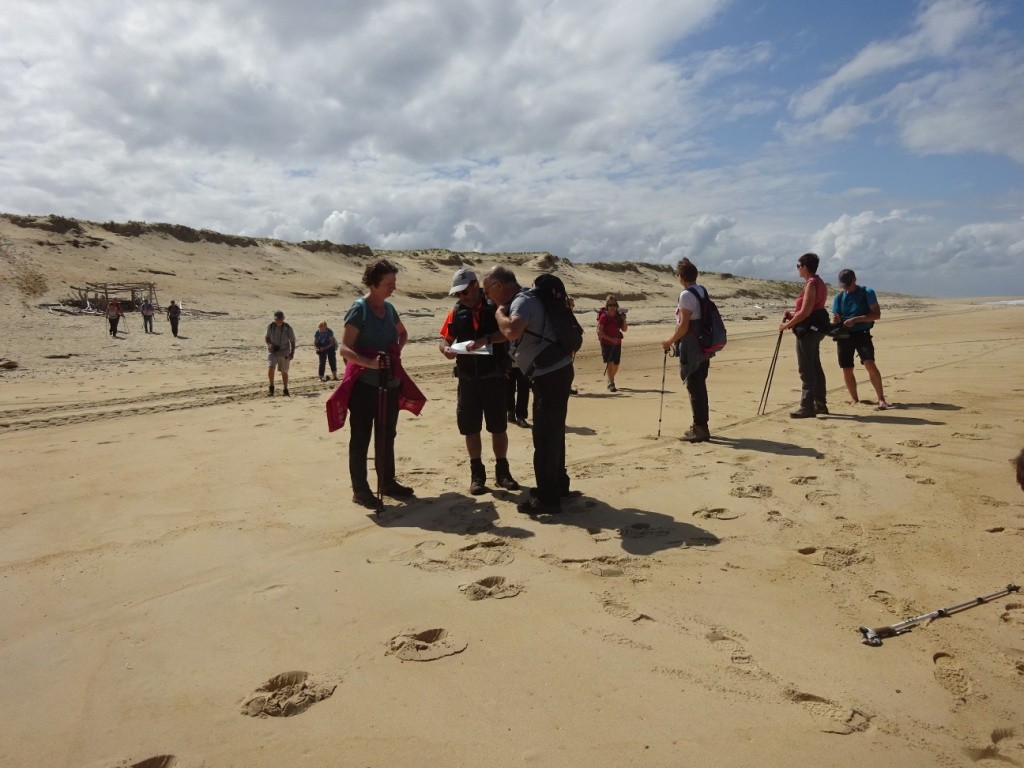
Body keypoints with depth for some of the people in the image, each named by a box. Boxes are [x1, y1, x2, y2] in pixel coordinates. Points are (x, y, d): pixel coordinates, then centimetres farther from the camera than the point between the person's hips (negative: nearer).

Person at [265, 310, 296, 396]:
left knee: (284, 372, 8)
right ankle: (271, 387, -5)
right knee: (270, 367, -22)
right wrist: (269, 344, -12)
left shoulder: (288, 328, -10)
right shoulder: (270, 327, -5)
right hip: (272, 351, 1)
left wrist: (292, 352, -11)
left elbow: (292, 341, -2)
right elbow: (267, 338, 9)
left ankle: (285, 390, 24)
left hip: (284, 352, -1)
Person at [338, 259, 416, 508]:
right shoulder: (359, 309, -12)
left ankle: (388, 482, 28)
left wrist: (397, 350, 9)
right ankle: (359, 489, 9)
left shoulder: (389, 308, 9)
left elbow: (403, 333, 28)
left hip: (390, 382, 8)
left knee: (387, 435, 16)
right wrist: (370, 363, -32)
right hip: (364, 383, -7)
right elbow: (345, 349, -18)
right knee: (361, 438, 1)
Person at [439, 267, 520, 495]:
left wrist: (485, 340, -34)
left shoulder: (495, 307, -6)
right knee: (470, 429, 6)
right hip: (468, 380, 3)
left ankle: (502, 471, 22)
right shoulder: (457, 312, 4)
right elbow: (444, 339, 7)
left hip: (494, 378, -2)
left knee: (499, 427, 7)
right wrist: (446, 349, -17)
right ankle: (477, 474, 20)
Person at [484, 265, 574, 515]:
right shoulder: (524, 299, 15)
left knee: (544, 436, -5)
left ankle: (547, 498, 2)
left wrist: (499, 314, -16)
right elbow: (514, 334, 27)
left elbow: (512, 331, -35)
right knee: (553, 432, 20)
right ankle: (558, 483, 34)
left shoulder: (523, 301, -16)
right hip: (555, 372, 10)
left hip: (551, 375, -10)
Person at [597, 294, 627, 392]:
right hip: (606, 343, -5)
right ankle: (611, 383, -13)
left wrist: (624, 320, -11)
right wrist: (610, 338, -20)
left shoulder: (618, 316, 2)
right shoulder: (604, 316, -11)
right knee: (609, 362, -14)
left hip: (617, 343, 5)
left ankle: (611, 380, 31)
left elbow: (624, 329, 6)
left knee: (616, 364, 9)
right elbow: (599, 331, -14)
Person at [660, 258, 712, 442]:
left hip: (691, 348, -9)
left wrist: (670, 341, -9)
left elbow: (684, 325, -19)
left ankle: (700, 428, -1)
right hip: (704, 346, 9)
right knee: (700, 386, 16)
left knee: (694, 387, -4)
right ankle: (701, 425, 25)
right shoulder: (702, 291, 11)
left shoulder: (686, 295, -15)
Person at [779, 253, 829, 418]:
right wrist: (793, 315, 10)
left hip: (808, 329, -11)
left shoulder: (811, 284, -16)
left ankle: (807, 407, -4)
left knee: (806, 369, -7)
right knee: (815, 367, 16)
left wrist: (787, 325, -12)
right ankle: (820, 404, 23)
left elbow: (805, 312, -21)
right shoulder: (819, 282, 15)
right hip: (816, 328, 11)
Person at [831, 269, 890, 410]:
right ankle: (854, 399, 21)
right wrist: (835, 322, -14)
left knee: (870, 365, -19)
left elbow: (877, 314, -7)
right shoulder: (839, 297, 10)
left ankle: (881, 398, -12)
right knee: (847, 370, 5)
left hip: (862, 334, -4)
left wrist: (856, 319, -19)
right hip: (844, 336, 4)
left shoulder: (867, 293, 0)